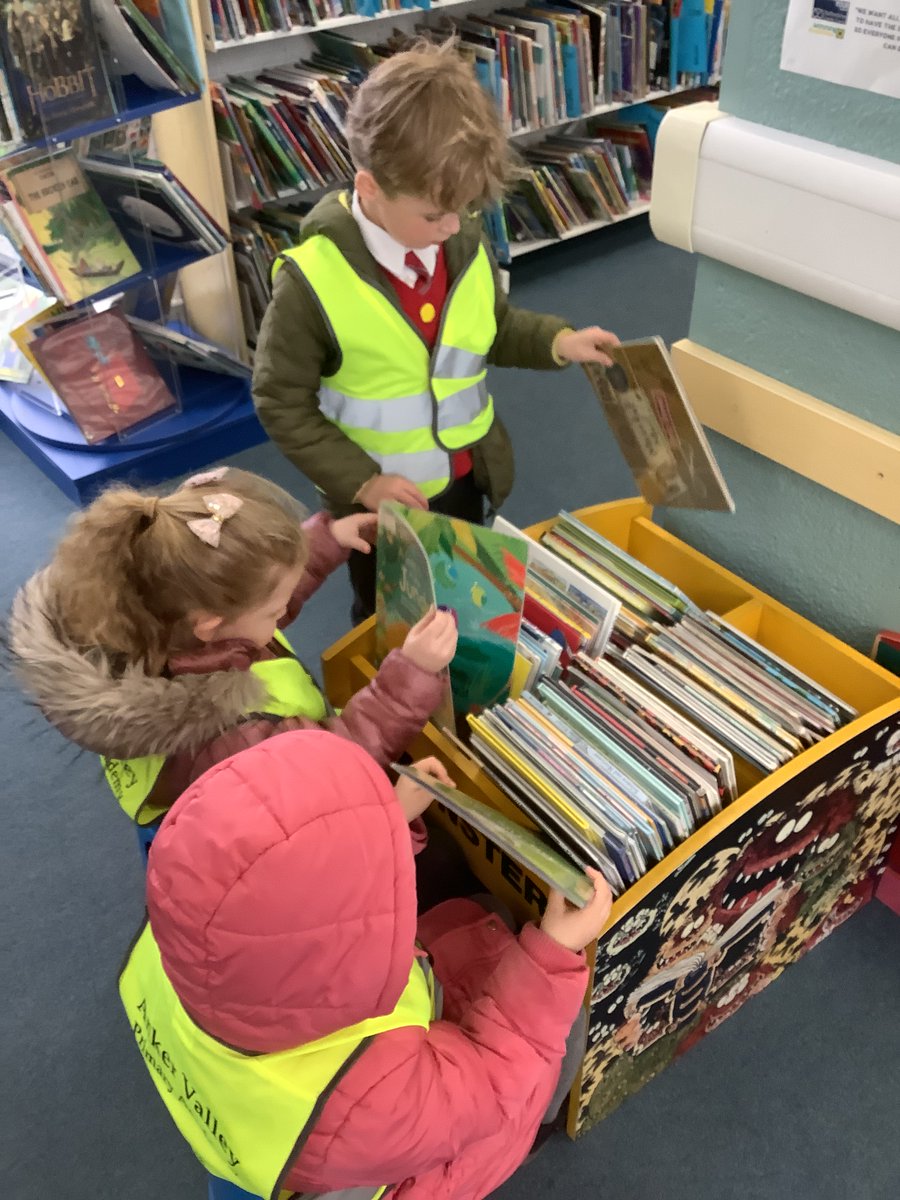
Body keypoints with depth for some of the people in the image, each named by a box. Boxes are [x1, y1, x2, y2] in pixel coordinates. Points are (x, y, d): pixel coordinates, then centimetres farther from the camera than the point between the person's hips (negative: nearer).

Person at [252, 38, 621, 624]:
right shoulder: (313, 279, -26)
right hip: (382, 498, -4)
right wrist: (362, 481, -21)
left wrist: (559, 341, -7)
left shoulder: (465, 242, -11)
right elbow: (281, 403, -18)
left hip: (467, 479, 5)